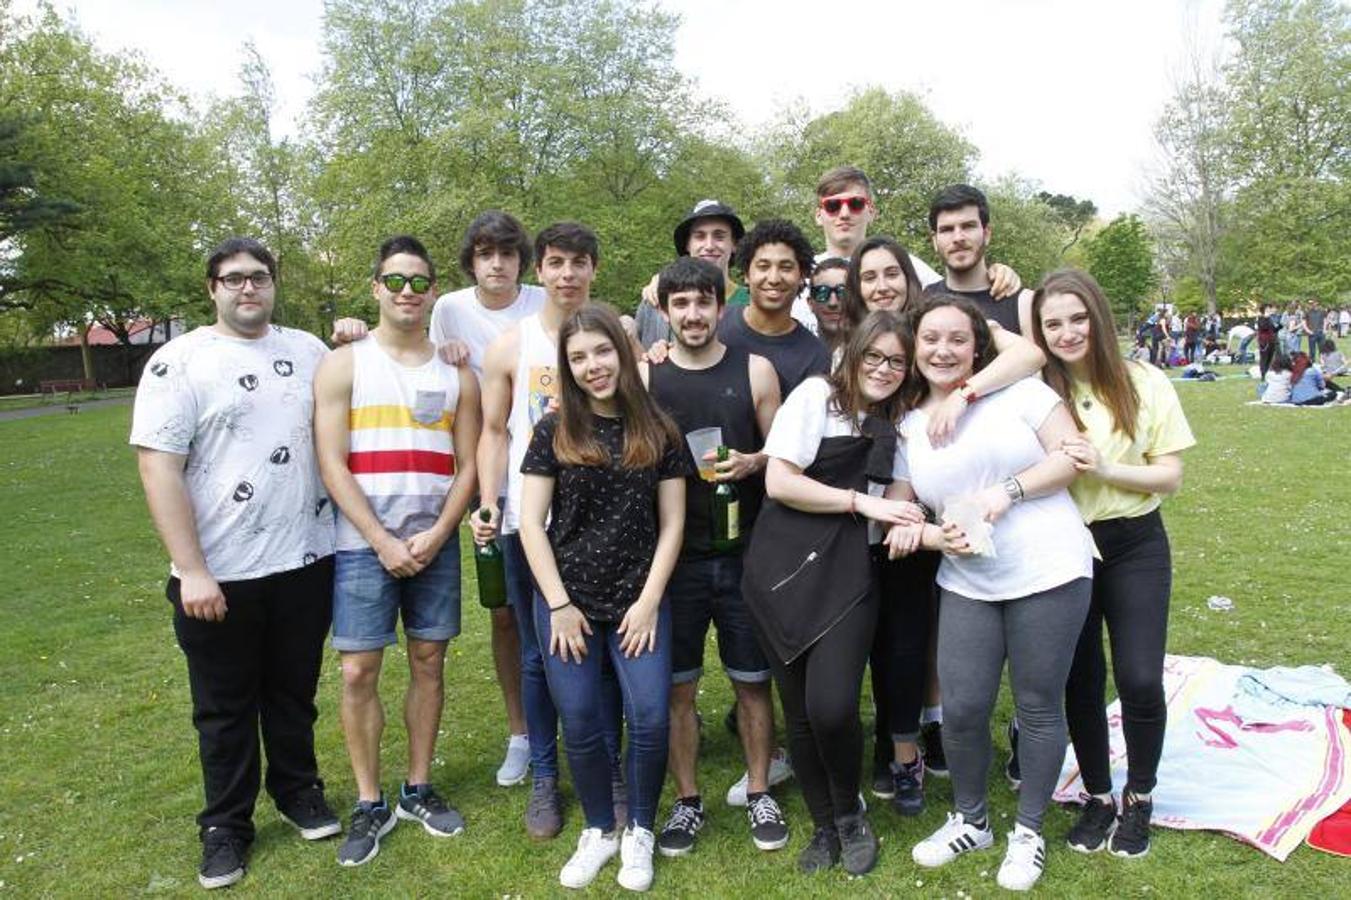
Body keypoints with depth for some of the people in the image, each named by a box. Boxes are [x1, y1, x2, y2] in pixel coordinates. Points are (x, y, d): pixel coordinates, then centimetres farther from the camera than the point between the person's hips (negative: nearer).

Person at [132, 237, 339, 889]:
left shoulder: (308, 350, 7)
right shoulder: (179, 361, -6)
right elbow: (158, 468, -12)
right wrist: (192, 571, -16)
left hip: (306, 562, 3)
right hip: (220, 575, -3)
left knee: (294, 691, 18)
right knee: (225, 708, 12)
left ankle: (299, 791, 38)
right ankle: (226, 826, 29)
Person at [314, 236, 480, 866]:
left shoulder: (457, 375, 8)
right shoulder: (343, 365, 0)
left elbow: (467, 466, 5)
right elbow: (331, 465, -6)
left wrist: (434, 536, -9)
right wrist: (384, 542, -12)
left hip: (435, 543, 3)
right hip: (363, 546, -2)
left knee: (428, 663, 10)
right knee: (358, 674, -2)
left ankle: (419, 790, 26)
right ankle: (369, 805, 16)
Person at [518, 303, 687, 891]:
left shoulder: (658, 432, 2)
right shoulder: (554, 432, 0)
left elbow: (671, 523, 2)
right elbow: (530, 523, -2)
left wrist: (649, 600, -5)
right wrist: (559, 604, -7)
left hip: (638, 599, 0)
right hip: (566, 599, 0)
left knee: (650, 717, -8)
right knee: (580, 725, 5)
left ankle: (638, 833, 17)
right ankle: (598, 832, 28)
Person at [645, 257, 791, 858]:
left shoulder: (754, 370, 1)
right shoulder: (646, 377, 1)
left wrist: (750, 462, -15)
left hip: (744, 553, 0)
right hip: (674, 554, 0)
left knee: (752, 681, 10)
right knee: (677, 686, 8)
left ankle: (759, 794, 29)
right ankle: (687, 801, 25)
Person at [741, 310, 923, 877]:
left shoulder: (893, 425, 15)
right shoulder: (817, 395, 0)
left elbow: (893, 504, 12)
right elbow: (778, 482, -9)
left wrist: (911, 523, -10)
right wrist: (861, 501, -8)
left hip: (846, 576, 2)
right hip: (783, 572, -2)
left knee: (832, 707, -15)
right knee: (799, 713, 5)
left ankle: (849, 812, 16)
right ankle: (824, 826, 30)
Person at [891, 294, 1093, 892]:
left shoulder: (1016, 389, -1)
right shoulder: (907, 426, 9)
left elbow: (1071, 454, -5)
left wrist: (1006, 492, -16)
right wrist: (934, 536, -11)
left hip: (1049, 572, -3)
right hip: (967, 583, 3)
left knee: (1039, 706, 7)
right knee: (961, 708, 2)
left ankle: (1029, 831, 27)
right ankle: (970, 821, 28)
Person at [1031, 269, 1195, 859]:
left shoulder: (1144, 384, -4)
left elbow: (1170, 477, -3)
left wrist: (1105, 468, -19)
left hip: (1133, 547, 0)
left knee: (1139, 678, -8)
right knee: (1081, 681, 8)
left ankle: (1139, 797, 19)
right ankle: (1097, 795, 31)